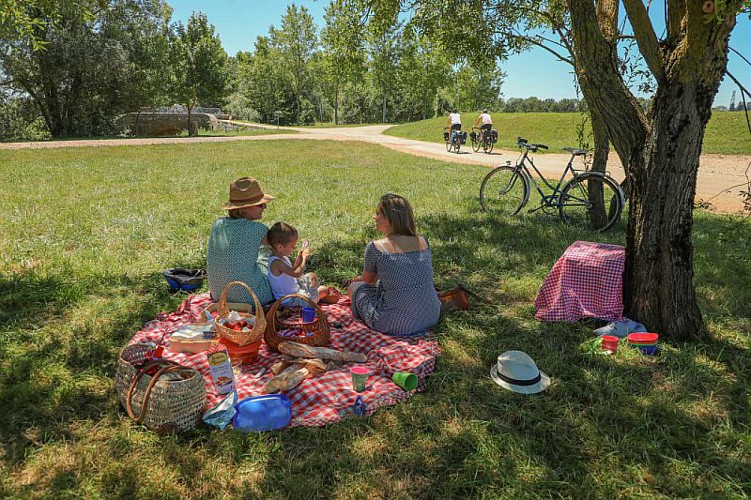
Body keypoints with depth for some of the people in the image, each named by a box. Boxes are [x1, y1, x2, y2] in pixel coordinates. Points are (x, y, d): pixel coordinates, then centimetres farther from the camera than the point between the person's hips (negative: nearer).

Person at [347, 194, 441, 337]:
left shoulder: (375, 248, -13)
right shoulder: (423, 242, 1)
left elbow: (368, 279, 7)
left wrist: (359, 280, 33)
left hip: (395, 325, -6)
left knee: (354, 287, 17)